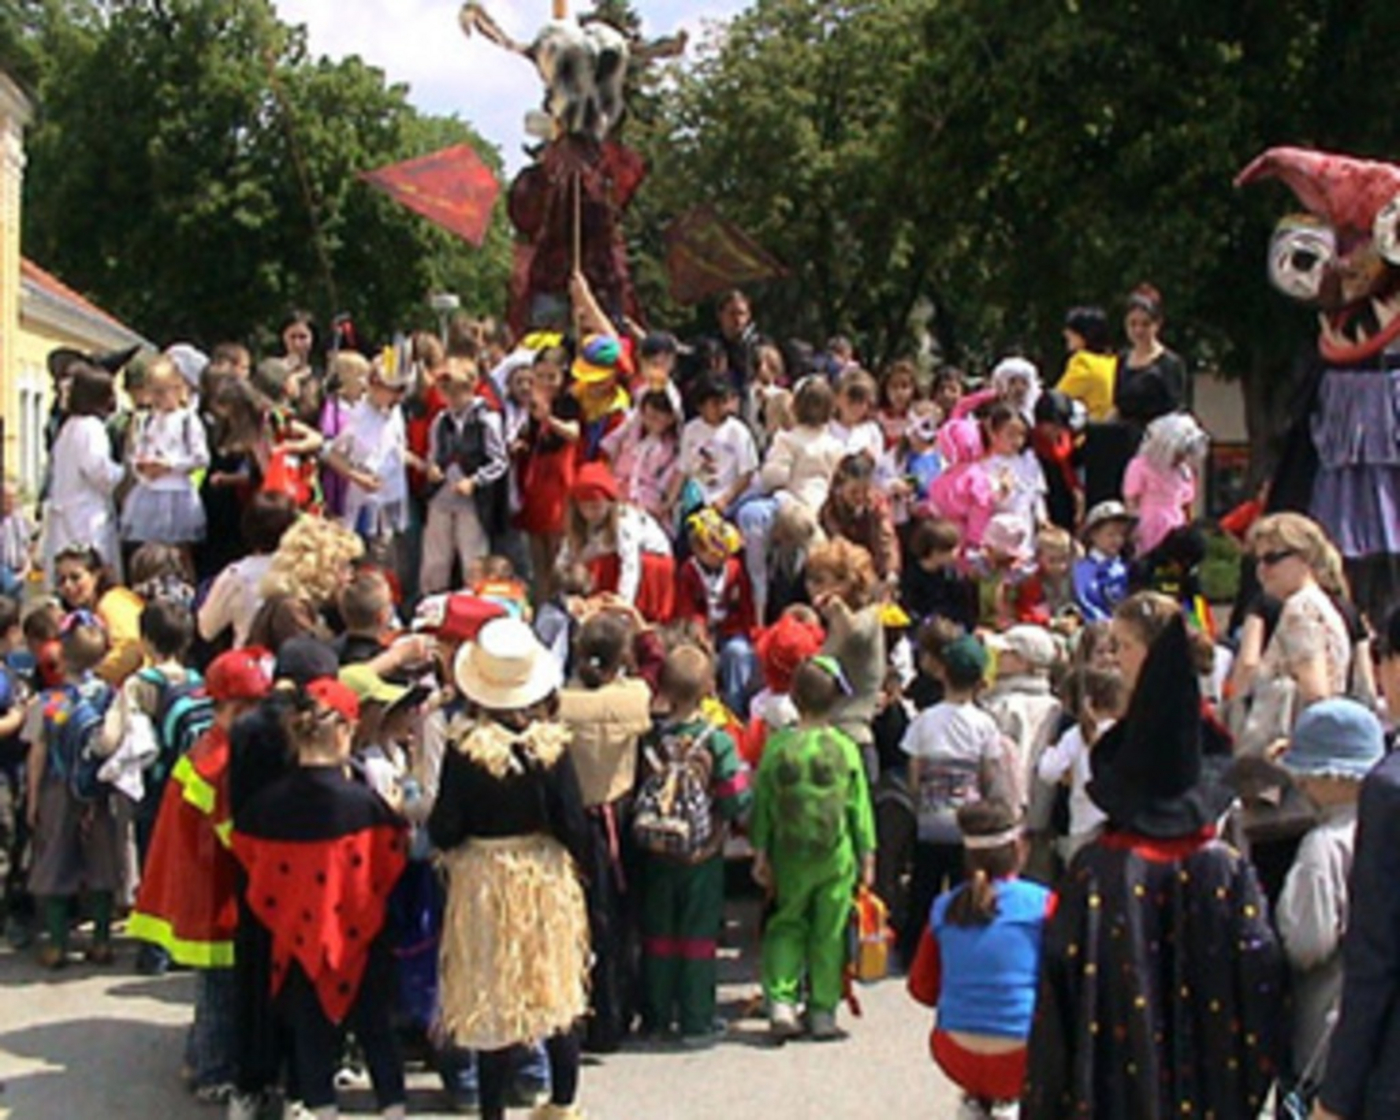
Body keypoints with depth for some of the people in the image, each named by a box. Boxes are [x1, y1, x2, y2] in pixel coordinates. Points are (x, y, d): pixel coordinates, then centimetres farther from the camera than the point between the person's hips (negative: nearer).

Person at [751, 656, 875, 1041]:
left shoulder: (777, 745, -6)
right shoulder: (845, 748, -6)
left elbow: (762, 803, 0)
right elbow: (860, 806, 0)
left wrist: (761, 853, 9)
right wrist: (867, 855, 9)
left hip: (790, 855, 1)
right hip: (837, 855, -1)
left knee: (787, 925, 15)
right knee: (829, 932, 7)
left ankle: (781, 1000, 2)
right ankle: (823, 1010, 11)